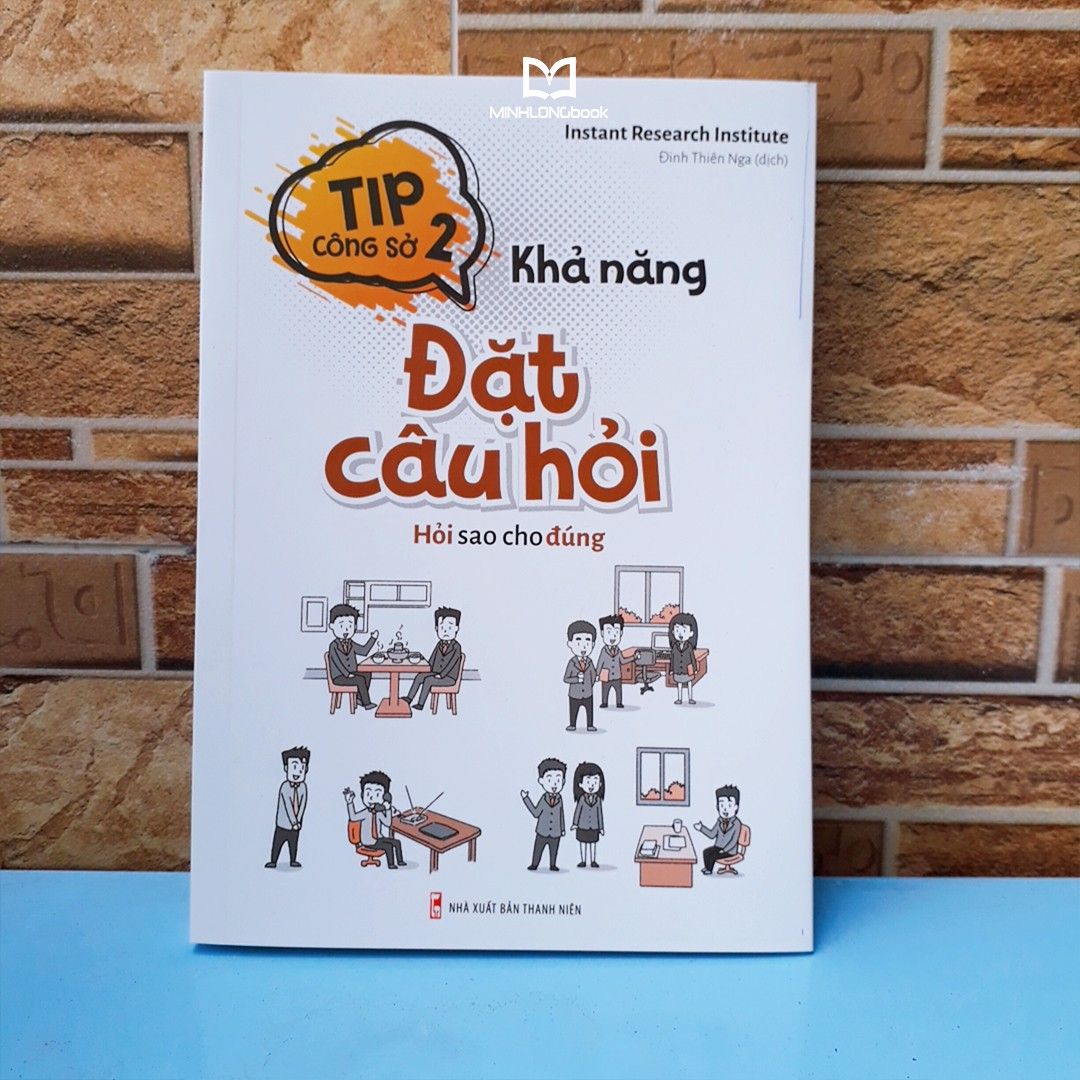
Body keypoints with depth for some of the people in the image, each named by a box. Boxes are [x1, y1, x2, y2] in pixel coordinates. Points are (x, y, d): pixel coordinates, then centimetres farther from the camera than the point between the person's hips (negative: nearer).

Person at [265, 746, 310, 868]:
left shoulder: (303, 787, -10)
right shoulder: (285, 787, -23)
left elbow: (303, 805, -9)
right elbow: (288, 806, -22)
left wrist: (298, 820, -14)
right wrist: (293, 822, -20)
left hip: (295, 824, 4)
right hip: (283, 824, -4)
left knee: (294, 844, 16)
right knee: (277, 843, 7)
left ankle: (293, 861, 30)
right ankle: (273, 861, 20)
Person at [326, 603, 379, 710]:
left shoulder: (350, 644, 9)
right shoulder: (333, 646, -13)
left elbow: (364, 651, 11)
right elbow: (337, 661, -19)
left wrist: (373, 638, 8)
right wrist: (347, 674, -24)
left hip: (350, 673, 8)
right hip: (339, 677, -8)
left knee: (367, 675, -9)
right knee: (360, 680, -24)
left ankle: (360, 697, -2)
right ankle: (366, 703, -17)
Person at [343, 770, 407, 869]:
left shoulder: (379, 813, 1)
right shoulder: (365, 813, -16)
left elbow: (387, 823, -1)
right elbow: (353, 817, -29)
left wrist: (388, 810, -7)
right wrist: (349, 803, -31)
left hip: (378, 838, 7)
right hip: (368, 842, -7)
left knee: (397, 842, 4)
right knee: (388, 846, -25)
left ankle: (400, 860, 14)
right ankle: (390, 864, -14)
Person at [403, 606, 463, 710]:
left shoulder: (456, 647, -12)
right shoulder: (439, 644, 9)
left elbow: (452, 662, -18)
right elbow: (432, 659, 15)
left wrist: (441, 674, -20)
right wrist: (427, 670, 3)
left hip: (449, 677, -7)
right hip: (436, 674, 7)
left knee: (428, 680, -25)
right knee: (419, 677, -10)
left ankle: (420, 704, -20)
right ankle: (409, 699, -8)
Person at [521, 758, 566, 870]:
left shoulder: (559, 798, -8)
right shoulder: (544, 799, -11)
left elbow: (561, 815, 4)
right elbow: (536, 813, -5)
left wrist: (563, 828, 10)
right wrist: (526, 798, -9)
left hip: (555, 834, 1)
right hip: (542, 833, -1)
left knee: (553, 851, 10)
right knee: (537, 850, 7)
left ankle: (552, 865, 27)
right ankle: (534, 864, 23)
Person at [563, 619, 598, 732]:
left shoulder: (589, 662, -8)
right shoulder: (571, 663, -17)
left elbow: (593, 674, 9)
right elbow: (565, 679, -18)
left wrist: (591, 685, 11)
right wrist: (577, 679, -29)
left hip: (588, 695, 2)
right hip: (574, 695, -2)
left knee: (589, 711, 11)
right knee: (573, 711, 13)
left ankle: (589, 725, 27)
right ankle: (572, 725, 31)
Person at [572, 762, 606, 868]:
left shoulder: (598, 800, -5)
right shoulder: (582, 799, -9)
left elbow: (600, 814, 2)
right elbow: (577, 811, -2)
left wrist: (601, 827, 5)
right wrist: (575, 824, -4)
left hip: (594, 827, 1)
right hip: (583, 827, -1)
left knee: (593, 844, 8)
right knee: (583, 843, 9)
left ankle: (593, 861, 17)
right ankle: (583, 861, 19)